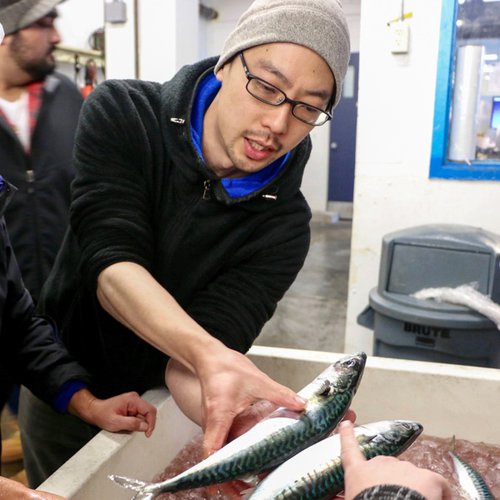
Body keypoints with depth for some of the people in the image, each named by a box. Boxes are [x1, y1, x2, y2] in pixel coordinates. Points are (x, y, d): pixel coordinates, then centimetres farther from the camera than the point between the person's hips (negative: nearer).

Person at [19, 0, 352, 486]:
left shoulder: (283, 225, -20)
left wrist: (232, 413, -49)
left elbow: (187, 360, -26)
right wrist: (210, 354, -48)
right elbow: (111, 264, -31)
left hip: (159, 409, 0)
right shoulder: (120, 114, -20)